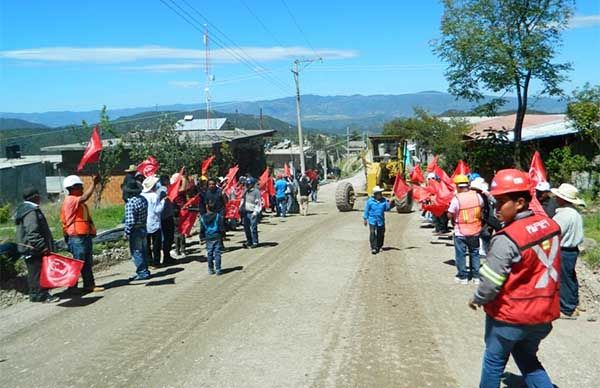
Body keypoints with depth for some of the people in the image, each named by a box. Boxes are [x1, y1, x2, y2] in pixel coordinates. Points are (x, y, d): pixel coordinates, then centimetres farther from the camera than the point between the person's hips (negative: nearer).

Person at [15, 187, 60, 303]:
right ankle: (42, 295, -4)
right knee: (38, 271, -7)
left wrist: (43, 246, 23)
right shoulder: (31, 212, -17)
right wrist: (43, 247, -23)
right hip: (34, 249, -11)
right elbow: (33, 232, -25)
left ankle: (35, 294, 21)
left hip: (29, 248, 11)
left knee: (34, 272, 15)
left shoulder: (23, 209, 17)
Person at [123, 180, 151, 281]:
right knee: (143, 251, 16)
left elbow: (130, 220, -20)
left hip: (135, 230, -8)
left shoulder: (130, 202, -20)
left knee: (136, 253, 1)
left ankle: (142, 273, 3)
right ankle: (144, 271, 25)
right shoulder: (144, 199, 3)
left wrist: (126, 233, -13)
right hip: (143, 227, 8)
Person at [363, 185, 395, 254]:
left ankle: (379, 247, 29)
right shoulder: (370, 201, -5)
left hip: (381, 221, 4)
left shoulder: (384, 200, 3)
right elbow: (366, 210, 0)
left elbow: (386, 209, 2)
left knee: (380, 234, 12)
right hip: (372, 221, -3)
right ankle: (373, 248, -6)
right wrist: (365, 219, 0)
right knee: (373, 234, -10)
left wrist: (390, 204, -16)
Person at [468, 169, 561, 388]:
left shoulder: (507, 239, -25)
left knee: (494, 360, 15)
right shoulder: (550, 225, -4)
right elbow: (549, 268, 7)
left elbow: (491, 282, -21)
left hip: (510, 315, -6)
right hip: (543, 313, 6)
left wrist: (477, 300, -3)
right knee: (528, 359, 24)